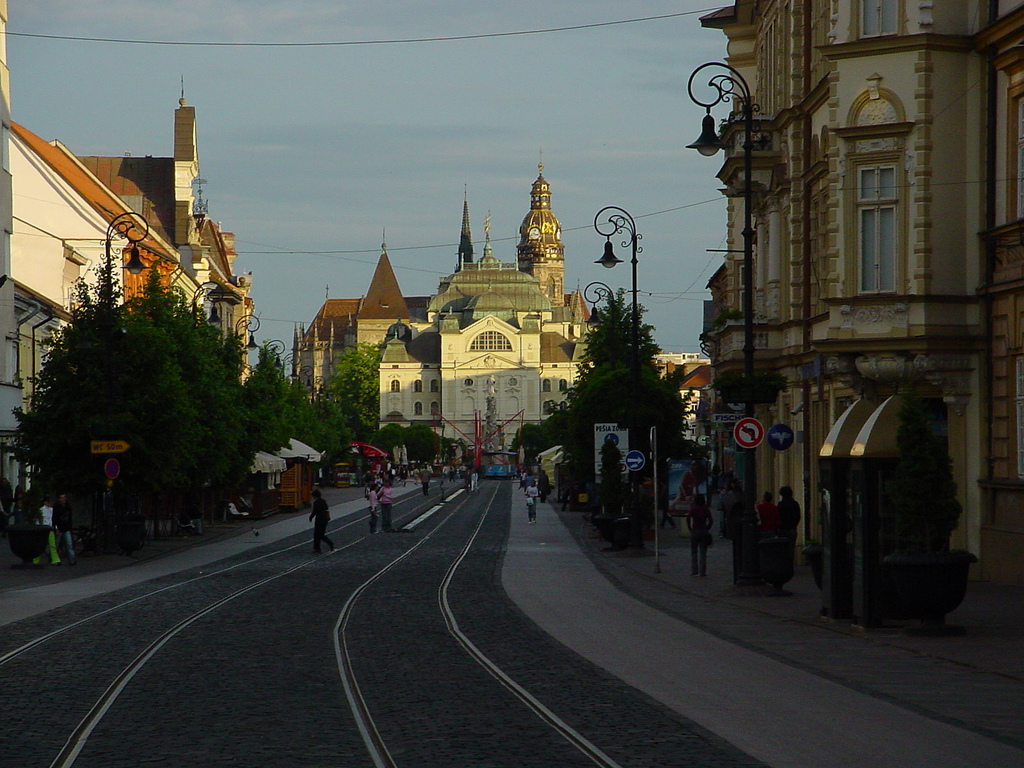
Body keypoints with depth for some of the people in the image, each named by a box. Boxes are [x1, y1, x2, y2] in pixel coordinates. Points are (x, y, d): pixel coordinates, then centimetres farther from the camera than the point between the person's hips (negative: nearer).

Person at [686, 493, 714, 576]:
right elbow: (711, 520, -5)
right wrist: (707, 528, 5)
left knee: (693, 551, 10)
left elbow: (688, 518, -18)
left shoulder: (693, 508, -4)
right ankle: (702, 571, 1)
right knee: (703, 552, 4)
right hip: (704, 530, 2)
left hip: (695, 531, -2)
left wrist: (689, 528, -8)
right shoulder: (706, 509, 2)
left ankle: (694, 570, 6)